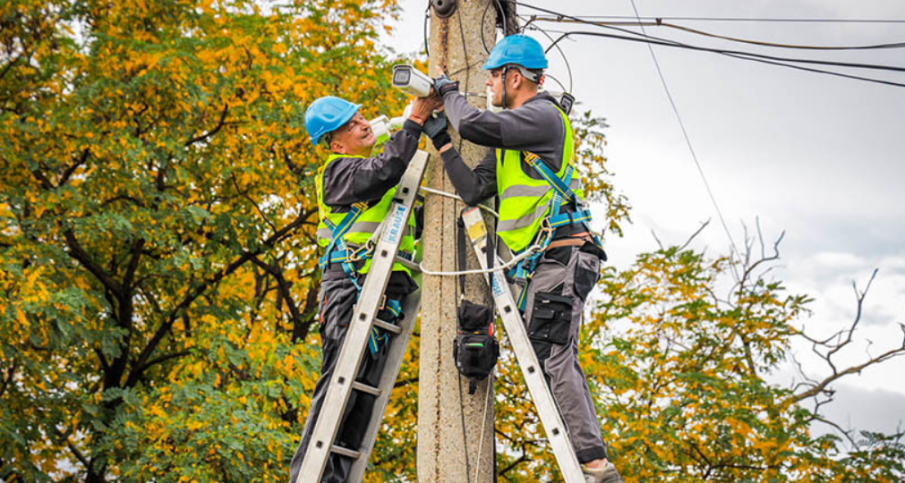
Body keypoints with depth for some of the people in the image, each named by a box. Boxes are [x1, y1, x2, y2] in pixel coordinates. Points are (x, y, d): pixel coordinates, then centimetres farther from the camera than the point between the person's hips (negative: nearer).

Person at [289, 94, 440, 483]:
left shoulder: (378, 158, 25)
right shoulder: (340, 170, 0)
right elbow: (384, 172, -22)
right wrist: (414, 122, -15)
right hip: (351, 287, -8)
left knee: (364, 393, 3)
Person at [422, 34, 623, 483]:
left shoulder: (543, 116, -8)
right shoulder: (507, 137, 21)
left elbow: (472, 124, -19)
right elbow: (474, 190, 13)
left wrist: (450, 91, 2)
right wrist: (438, 136, 12)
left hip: (562, 257, -10)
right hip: (540, 264, 10)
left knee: (552, 357, -17)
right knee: (556, 362, 9)